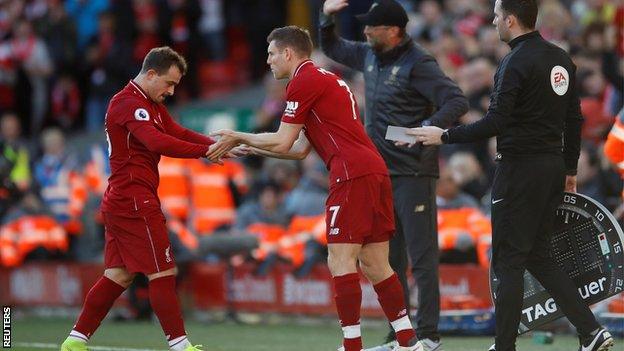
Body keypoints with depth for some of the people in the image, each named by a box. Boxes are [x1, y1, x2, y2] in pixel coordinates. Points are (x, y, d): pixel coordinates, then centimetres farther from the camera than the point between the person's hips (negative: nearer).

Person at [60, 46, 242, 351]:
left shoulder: (152, 104, 17)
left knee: (118, 275, 11)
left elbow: (177, 133, 8)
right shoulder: (129, 103, -16)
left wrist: (217, 144, -8)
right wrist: (205, 151, -32)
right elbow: (158, 143, -30)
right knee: (162, 274, -7)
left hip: (120, 201, 10)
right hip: (135, 202, -10)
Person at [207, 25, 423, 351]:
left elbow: (281, 143, -3)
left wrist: (238, 137, 10)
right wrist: (251, 148, 27)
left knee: (341, 261, -8)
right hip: (375, 170, 9)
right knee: (374, 265, 10)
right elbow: (299, 149, 26)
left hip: (352, 175, -9)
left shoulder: (304, 80, -3)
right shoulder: (328, 79, 26)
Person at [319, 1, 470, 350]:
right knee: (389, 259, 12)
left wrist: (427, 129, -34)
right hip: (380, 173, 9)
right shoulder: (370, 56, 11)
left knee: (422, 256, -6)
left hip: (413, 173, -9)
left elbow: (457, 101, -20)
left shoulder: (418, 63, -13)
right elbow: (332, 47, 29)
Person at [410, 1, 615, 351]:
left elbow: (495, 123, -21)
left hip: (521, 170, -8)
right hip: (553, 166, 8)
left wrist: (444, 136, -12)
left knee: (509, 260, 0)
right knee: (539, 257, 15)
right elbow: (574, 120, 15)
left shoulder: (517, 62, -15)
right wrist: (570, 169, 23)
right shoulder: (561, 59, 11)